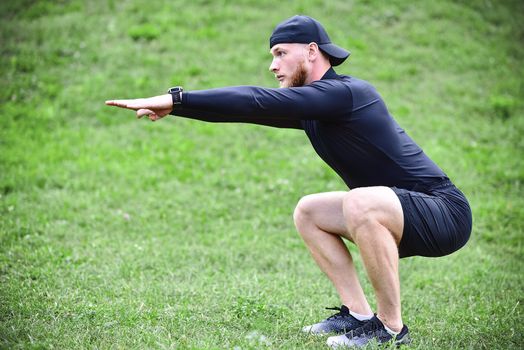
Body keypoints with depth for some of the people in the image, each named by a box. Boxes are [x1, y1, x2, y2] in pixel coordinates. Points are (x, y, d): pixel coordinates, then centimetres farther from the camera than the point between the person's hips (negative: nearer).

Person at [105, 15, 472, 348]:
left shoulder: (344, 92, -19)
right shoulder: (313, 105, 9)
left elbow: (259, 102, -26)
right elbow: (258, 108, 6)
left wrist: (176, 98, -26)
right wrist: (172, 108, -2)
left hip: (444, 212, -10)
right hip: (403, 211, 10)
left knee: (360, 202, -35)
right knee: (308, 212, 13)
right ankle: (358, 315, 8)